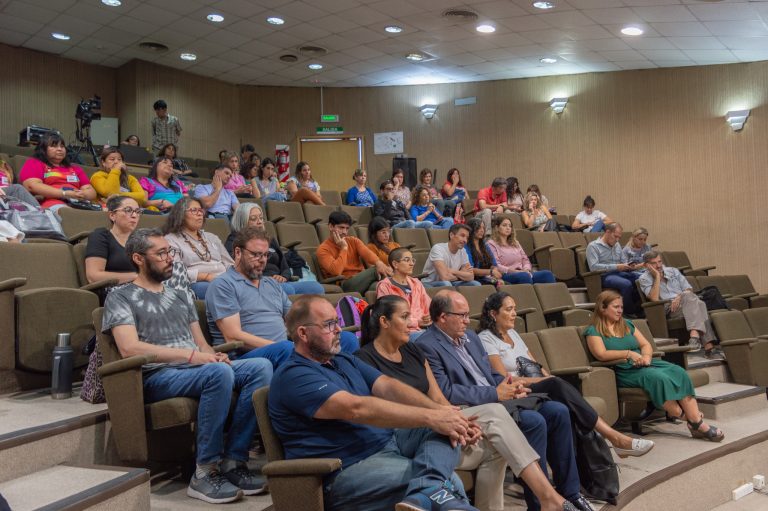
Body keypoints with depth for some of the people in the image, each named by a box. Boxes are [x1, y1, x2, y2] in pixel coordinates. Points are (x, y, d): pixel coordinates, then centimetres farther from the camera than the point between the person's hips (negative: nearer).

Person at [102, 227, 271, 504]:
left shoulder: (180, 296, 27)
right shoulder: (121, 297, 7)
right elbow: (130, 348, -10)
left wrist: (214, 355, -3)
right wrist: (189, 354, -17)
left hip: (197, 368, 6)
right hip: (157, 377, -6)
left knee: (261, 366, -21)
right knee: (219, 373, -36)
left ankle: (234, 461, -20)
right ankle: (206, 471, -25)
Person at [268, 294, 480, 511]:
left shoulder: (346, 361, 17)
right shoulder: (292, 376, -12)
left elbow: (388, 387, 1)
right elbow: (356, 408, -24)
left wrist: (440, 411, -17)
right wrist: (429, 416, -26)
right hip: (348, 471, -9)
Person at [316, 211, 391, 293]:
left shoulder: (353, 241, 15)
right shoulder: (323, 249, -1)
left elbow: (367, 253, -8)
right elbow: (336, 271, -19)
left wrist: (379, 263, -30)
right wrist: (344, 248, -10)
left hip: (362, 280, 5)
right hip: (344, 284, -4)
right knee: (376, 269, -27)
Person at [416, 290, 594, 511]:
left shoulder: (470, 336, 16)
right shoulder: (426, 346, -13)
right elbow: (445, 393, -21)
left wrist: (508, 386, -2)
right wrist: (495, 393, -16)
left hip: (496, 397, 9)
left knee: (558, 412, -3)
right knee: (534, 421, -25)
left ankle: (569, 491, 8)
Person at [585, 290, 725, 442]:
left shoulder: (627, 324, 21)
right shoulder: (593, 331, 2)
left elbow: (646, 345, 15)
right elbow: (601, 354, -14)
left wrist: (646, 356, -7)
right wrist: (628, 353, -16)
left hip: (643, 364, 6)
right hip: (624, 371, -6)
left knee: (679, 372, -20)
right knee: (657, 376, -32)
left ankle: (696, 420, -27)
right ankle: (681, 415, -21)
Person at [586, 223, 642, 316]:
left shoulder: (617, 245, 23)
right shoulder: (593, 246, 0)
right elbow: (593, 267, -14)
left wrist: (629, 266, 2)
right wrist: (616, 267, -18)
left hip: (620, 273, 7)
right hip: (604, 276, -7)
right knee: (626, 284, -35)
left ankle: (637, 308, -10)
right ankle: (629, 312, -18)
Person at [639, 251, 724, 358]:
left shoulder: (673, 271, 23)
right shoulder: (644, 279, 8)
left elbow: (689, 290, 14)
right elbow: (655, 298, -10)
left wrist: (680, 297, -8)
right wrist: (657, 276, -6)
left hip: (688, 303, 5)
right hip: (669, 310, -5)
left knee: (699, 304, -33)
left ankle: (695, 336, -55)